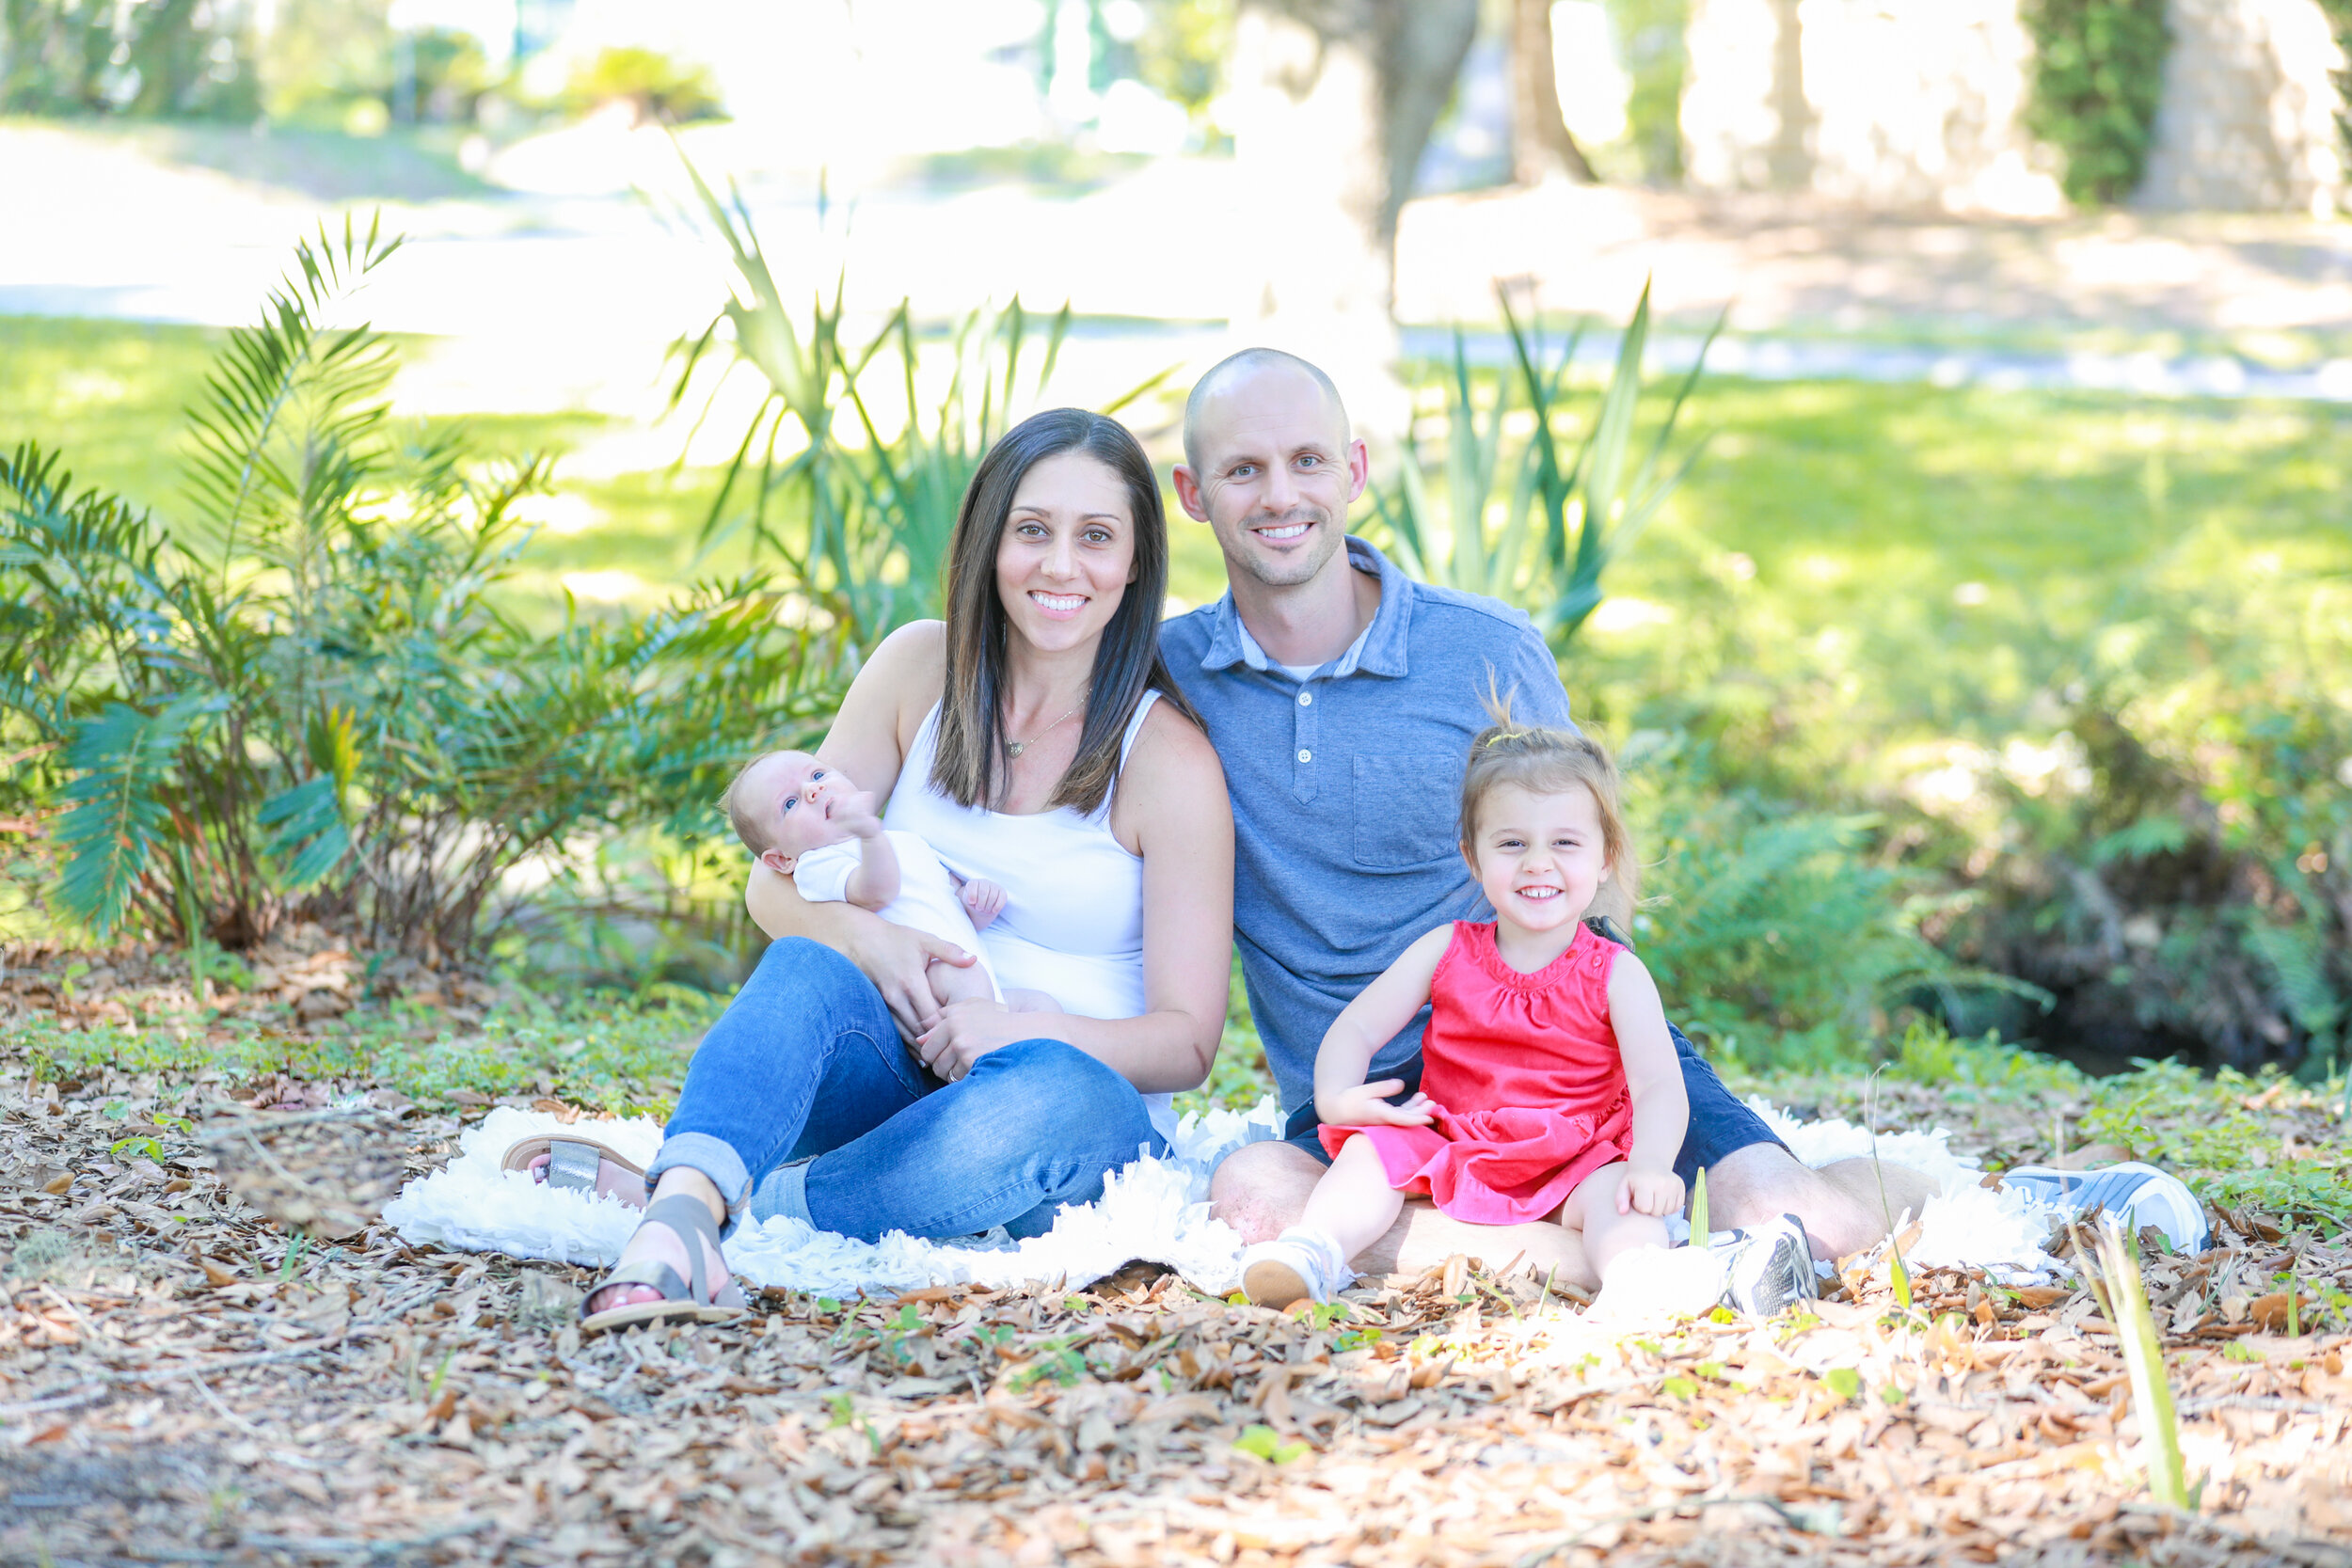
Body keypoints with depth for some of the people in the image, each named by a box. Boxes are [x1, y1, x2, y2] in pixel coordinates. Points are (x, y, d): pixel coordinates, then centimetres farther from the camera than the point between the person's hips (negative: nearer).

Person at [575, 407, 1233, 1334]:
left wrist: (1027, 1031, -25)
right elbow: (777, 880, 5)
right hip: (893, 1067, 2)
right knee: (807, 969, -31)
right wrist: (862, 935, -18)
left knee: (1054, 1093, -38)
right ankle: (680, 1221, -56)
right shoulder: (921, 669, 4)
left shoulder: (1169, 759, -5)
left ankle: (742, 1207, -39)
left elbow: (1186, 1041, -6)